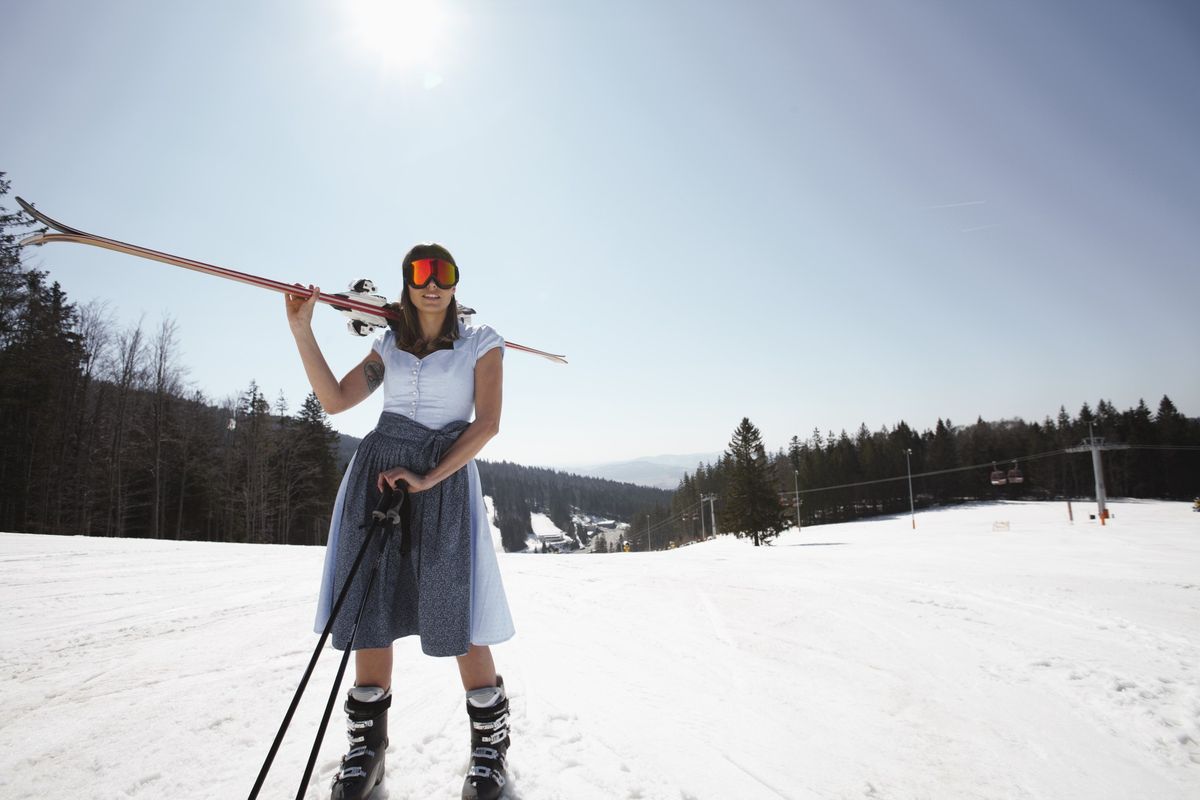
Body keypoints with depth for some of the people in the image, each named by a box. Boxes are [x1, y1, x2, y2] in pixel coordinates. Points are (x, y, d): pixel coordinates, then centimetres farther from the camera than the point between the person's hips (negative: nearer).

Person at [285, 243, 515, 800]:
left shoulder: (481, 342, 7)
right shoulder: (389, 346, 17)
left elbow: (487, 423, -5)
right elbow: (334, 400, 6)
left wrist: (429, 478, -15)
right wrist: (302, 330, -2)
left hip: (445, 479, -3)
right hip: (378, 474, 4)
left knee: (457, 620, -7)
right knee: (371, 612, 3)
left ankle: (491, 745, 12)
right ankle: (367, 748, 20)